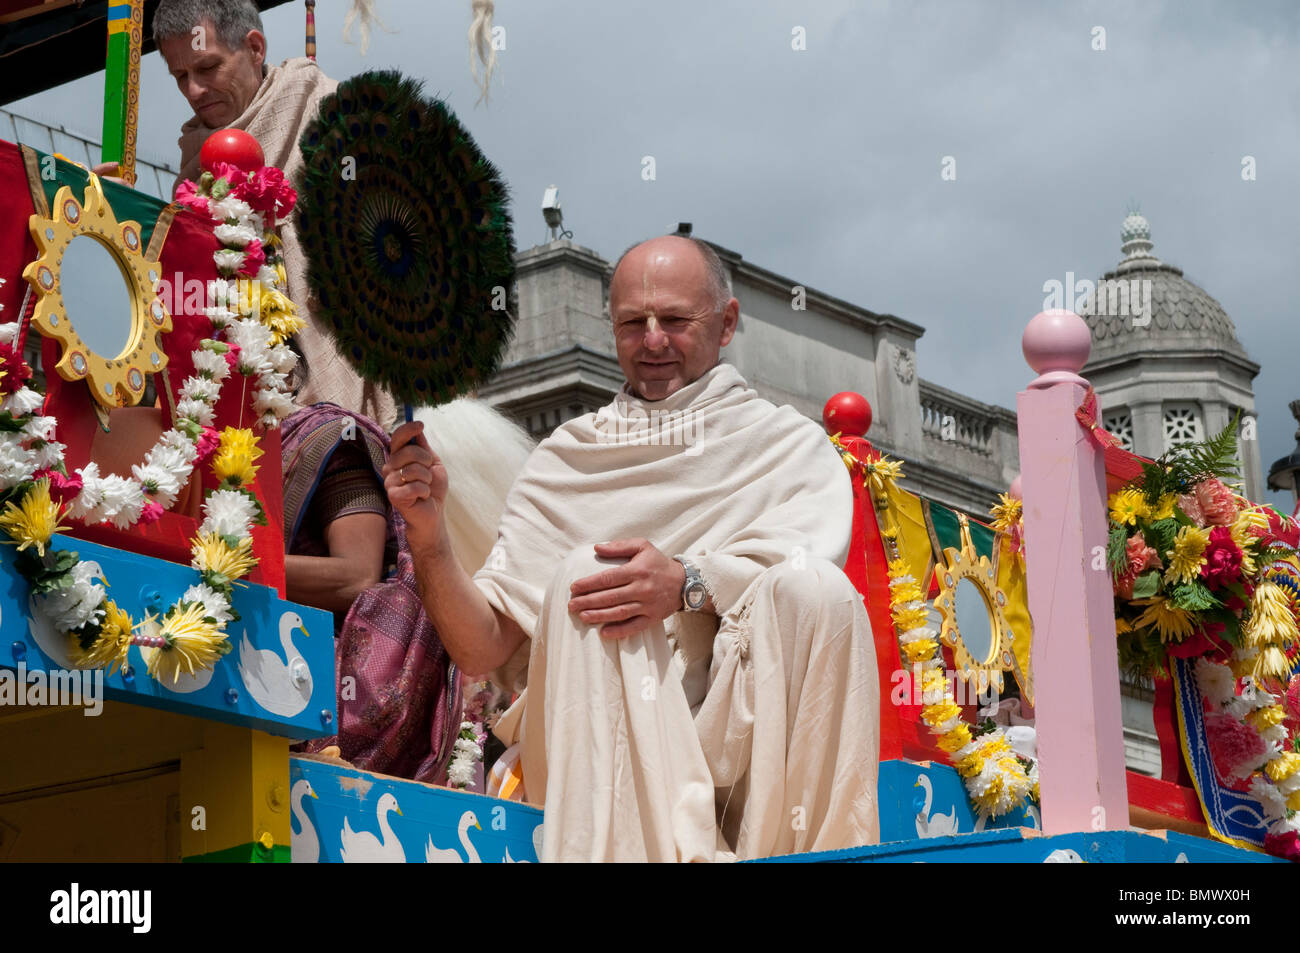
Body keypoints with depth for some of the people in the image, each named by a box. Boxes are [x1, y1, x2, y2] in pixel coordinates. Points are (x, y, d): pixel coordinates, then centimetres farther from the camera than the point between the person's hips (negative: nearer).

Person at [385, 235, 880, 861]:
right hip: (596, 735, 1)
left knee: (820, 588, -25)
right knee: (585, 572, -25)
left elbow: (811, 567, -7)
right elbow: (482, 649, 9)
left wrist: (689, 583, -24)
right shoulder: (565, 461, 17)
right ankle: (669, 850, -40)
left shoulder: (789, 444, 15)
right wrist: (428, 534, -8)